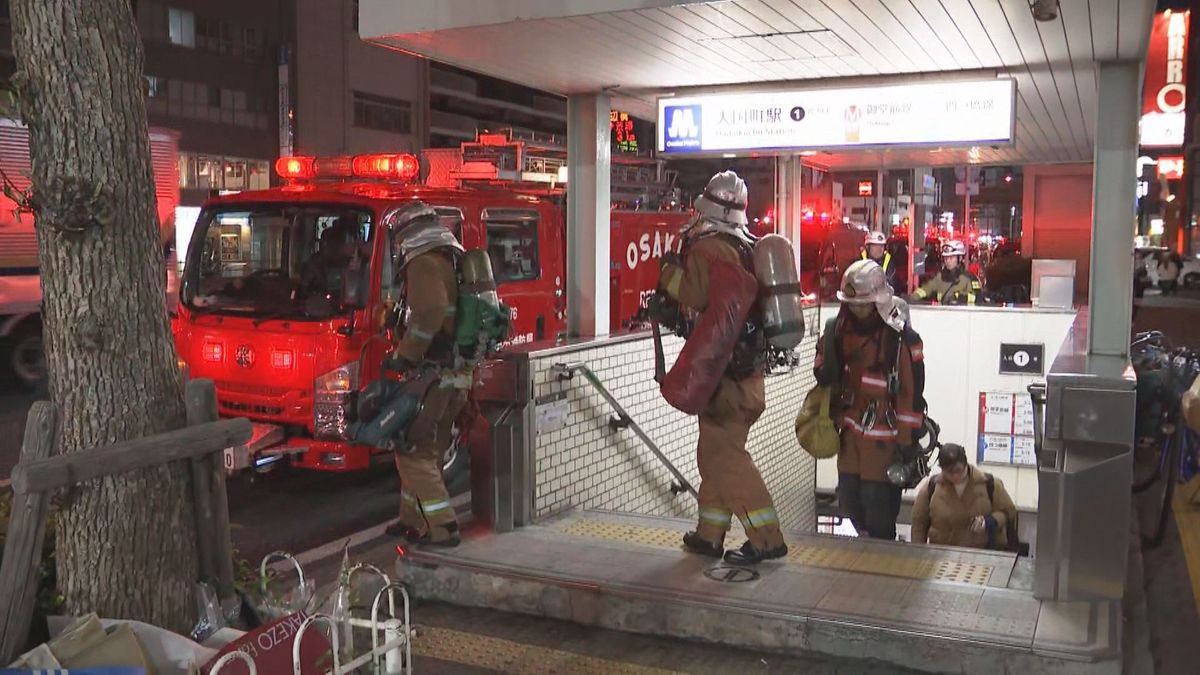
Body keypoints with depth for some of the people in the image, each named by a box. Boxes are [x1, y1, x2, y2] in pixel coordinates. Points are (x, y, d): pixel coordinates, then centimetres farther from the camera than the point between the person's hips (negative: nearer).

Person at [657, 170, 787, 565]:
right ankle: (710, 535, 24)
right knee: (716, 452, 16)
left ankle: (766, 539, -6)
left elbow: (695, 294, -25)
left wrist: (669, 269, -7)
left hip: (725, 369, -9)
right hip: (748, 365, 10)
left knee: (725, 455, -6)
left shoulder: (709, 246, -14)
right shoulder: (747, 247, 15)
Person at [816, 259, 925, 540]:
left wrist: (909, 443, -12)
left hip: (884, 433, -6)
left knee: (878, 504, -4)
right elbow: (825, 374, 17)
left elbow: (912, 392, -14)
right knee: (848, 497, 12)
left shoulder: (902, 337, -15)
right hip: (850, 428, 6)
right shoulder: (839, 328, 4)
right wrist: (826, 370, -7)